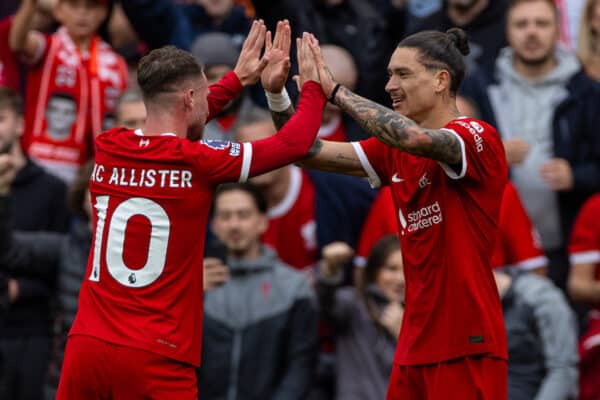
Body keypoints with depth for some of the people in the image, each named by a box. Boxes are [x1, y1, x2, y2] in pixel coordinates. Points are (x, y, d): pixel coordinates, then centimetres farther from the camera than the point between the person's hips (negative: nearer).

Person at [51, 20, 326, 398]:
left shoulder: (107, 148, 7)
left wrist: (238, 79, 36)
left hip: (86, 346, 5)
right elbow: (293, 143, 3)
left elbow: (168, 123, 28)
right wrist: (312, 87, 21)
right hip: (155, 358, -5)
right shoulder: (196, 163, -7)